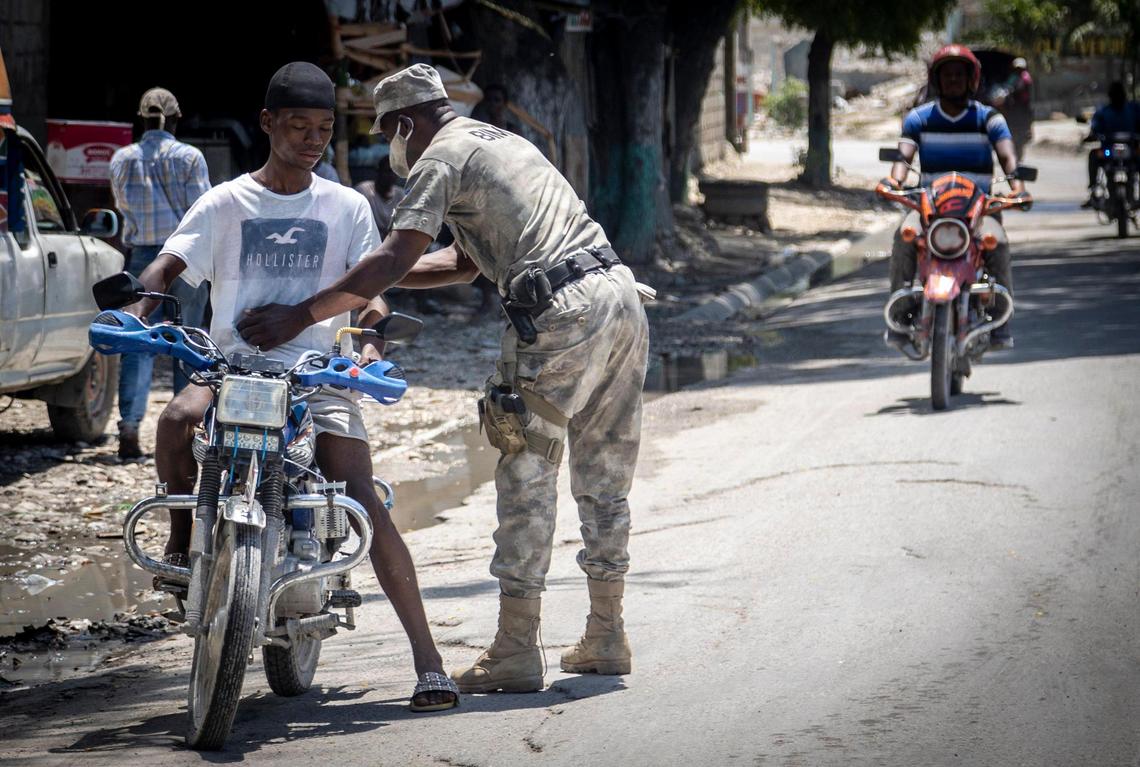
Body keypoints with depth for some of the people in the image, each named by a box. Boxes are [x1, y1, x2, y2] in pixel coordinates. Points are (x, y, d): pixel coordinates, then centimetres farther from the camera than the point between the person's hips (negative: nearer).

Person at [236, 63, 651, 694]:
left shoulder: (442, 157, 0)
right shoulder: (501, 141, 28)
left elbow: (395, 259, -11)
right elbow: (466, 262, 32)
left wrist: (301, 315, -9)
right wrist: (369, 281, 27)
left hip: (562, 314, -9)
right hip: (620, 290, 9)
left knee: (526, 475, -3)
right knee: (604, 478, 15)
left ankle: (516, 649, -4)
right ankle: (605, 639, 21)